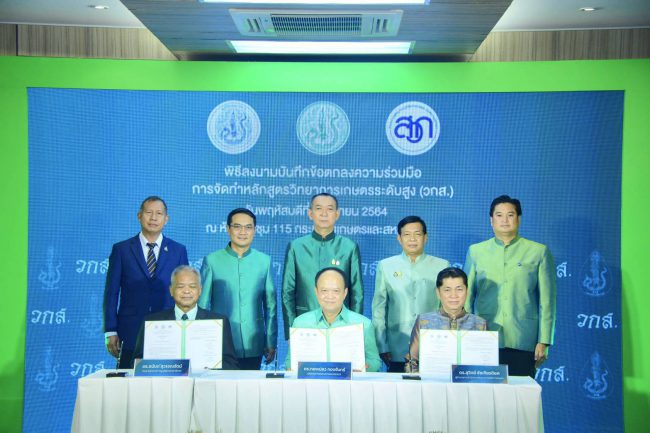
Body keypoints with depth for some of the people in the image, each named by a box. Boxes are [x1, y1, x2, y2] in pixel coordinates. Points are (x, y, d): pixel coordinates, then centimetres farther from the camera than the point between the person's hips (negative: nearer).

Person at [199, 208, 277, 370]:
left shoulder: (264, 261, 8)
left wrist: (271, 343, 7)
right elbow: (202, 304, 5)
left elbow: (270, 305, 10)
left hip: (253, 348, 2)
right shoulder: (212, 261, 3)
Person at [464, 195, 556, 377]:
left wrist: (543, 342, 0)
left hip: (523, 343, -1)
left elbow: (547, 301, 6)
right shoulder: (476, 251, 12)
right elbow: (467, 298, 13)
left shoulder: (539, 252, 8)